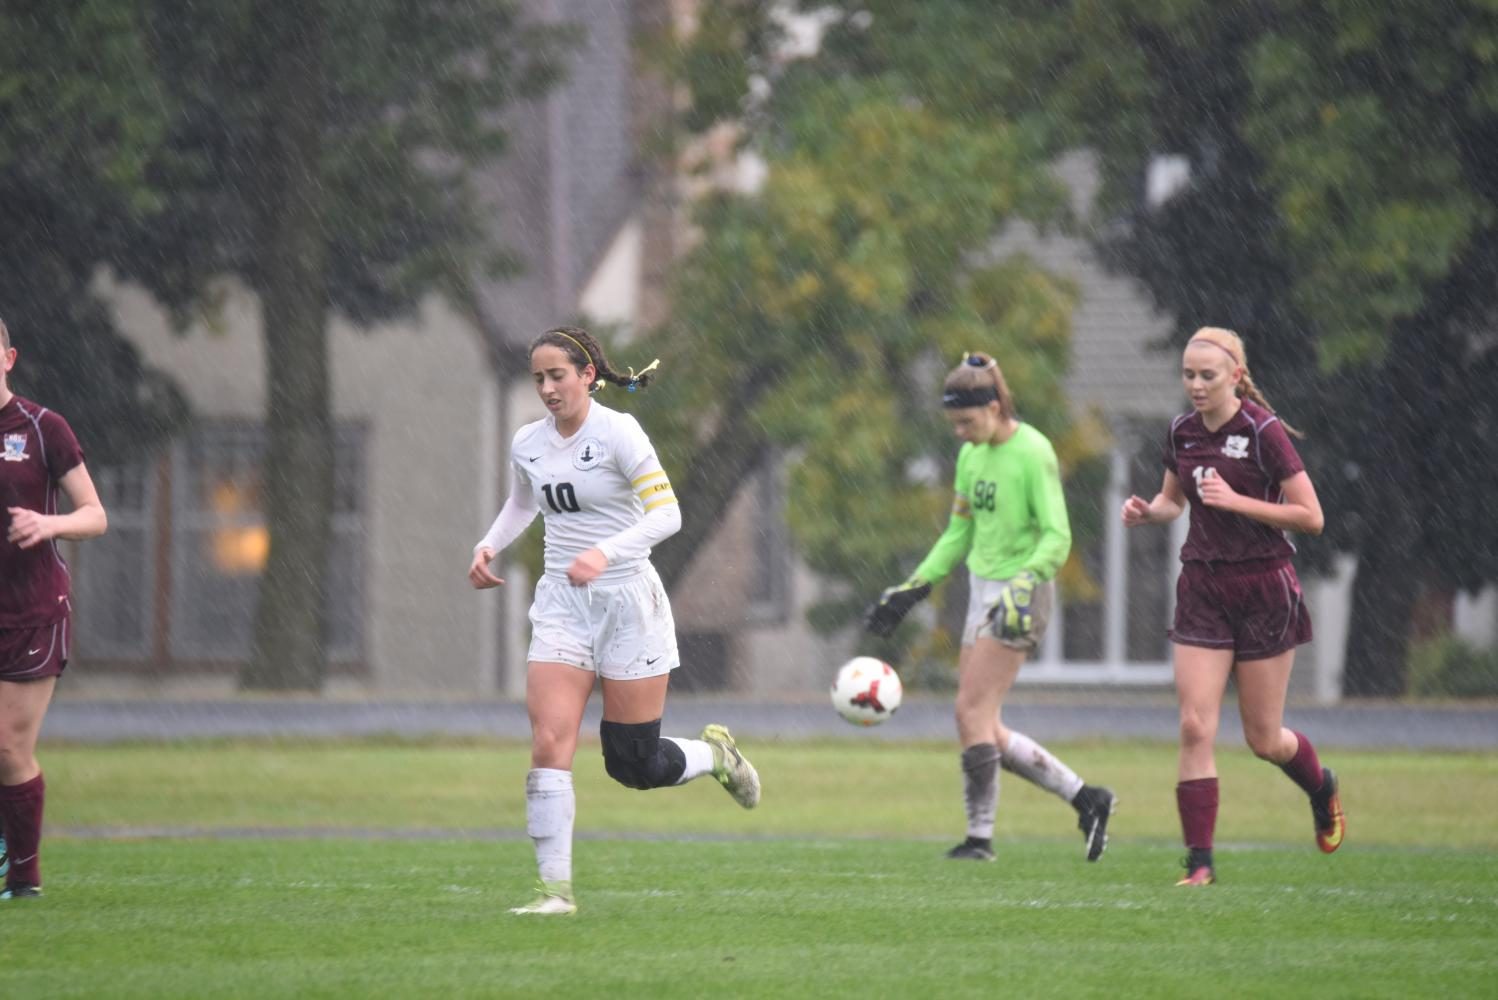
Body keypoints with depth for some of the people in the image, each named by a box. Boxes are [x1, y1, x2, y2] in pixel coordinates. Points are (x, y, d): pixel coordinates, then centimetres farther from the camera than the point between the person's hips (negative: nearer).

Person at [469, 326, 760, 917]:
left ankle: (715, 753, 35)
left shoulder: (617, 433, -12)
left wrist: (606, 551, -33)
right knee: (549, 741, -14)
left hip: (628, 602, -4)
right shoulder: (527, 443, 5)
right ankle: (555, 887, -11)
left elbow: (666, 513, -18)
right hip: (561, 605, 4)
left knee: (633, 766, 2)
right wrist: (489, 546, 8)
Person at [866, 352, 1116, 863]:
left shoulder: (1032, 453, -14)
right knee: (984, 728, 5)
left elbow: (1057, 538, -18)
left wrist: (1023, 584, -32)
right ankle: (1085, 798, 13)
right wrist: (912, 589, 16)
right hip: (983, 587, 9)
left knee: (973, 713, -12)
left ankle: (980, 835, -5)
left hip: (1020, 596, -9)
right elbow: (958, 534, 21)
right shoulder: (971, 455, 11)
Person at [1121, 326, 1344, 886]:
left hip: (1264, 592, -4)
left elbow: (1310, 517, -14)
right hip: (1203, 589, 4)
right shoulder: (1182, 433, 4)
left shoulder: (1263, 432, -14)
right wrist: (1146, 512, 0)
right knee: (1195, 726, -9)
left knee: (1263, 739, 5)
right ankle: (1200, 862, -6)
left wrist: (1236, 501, -22)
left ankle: (1322, 790, 39)